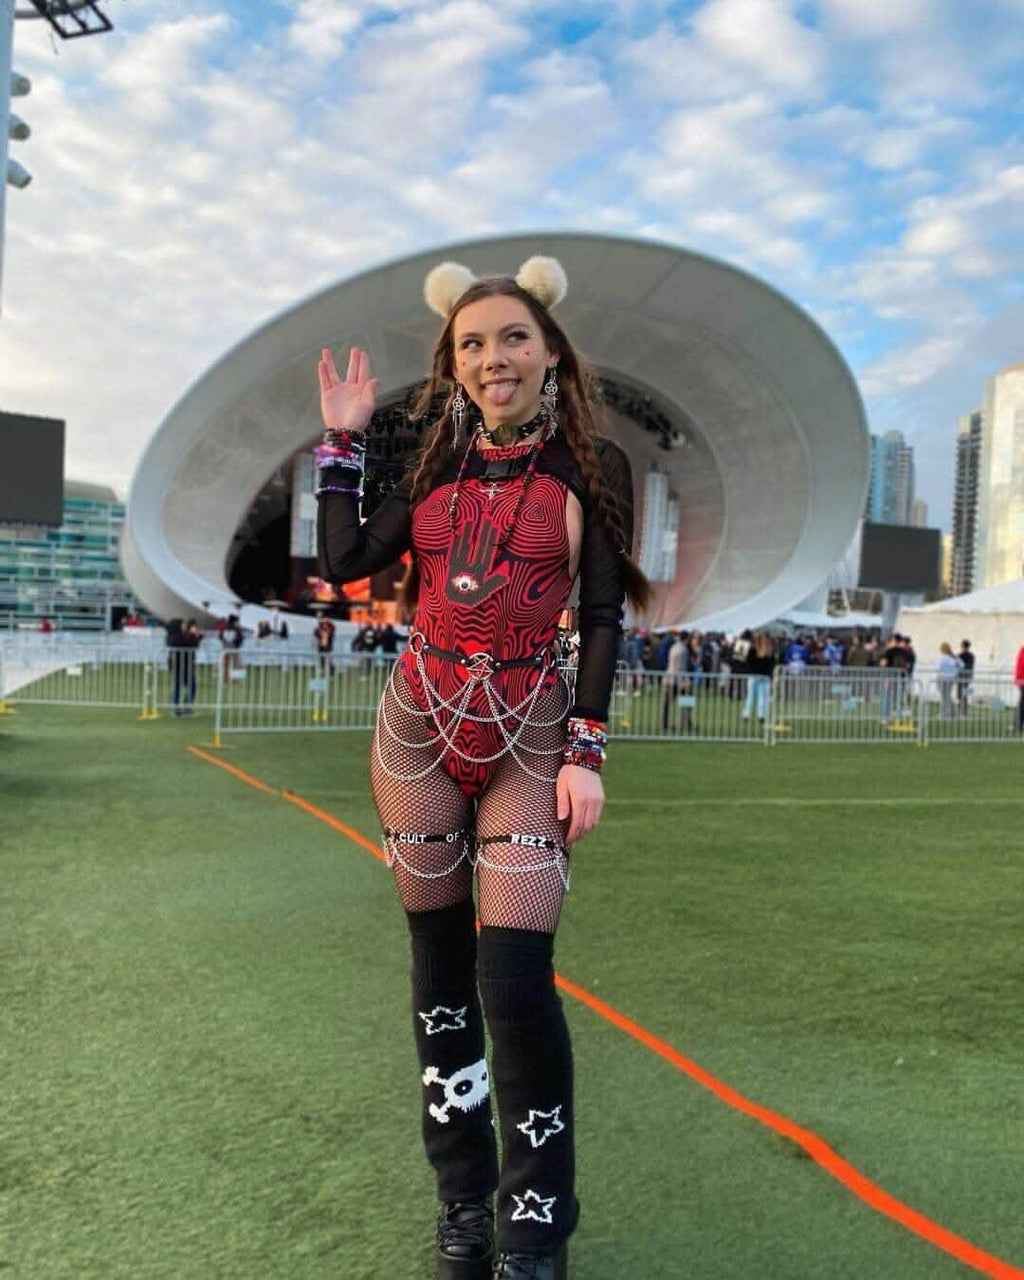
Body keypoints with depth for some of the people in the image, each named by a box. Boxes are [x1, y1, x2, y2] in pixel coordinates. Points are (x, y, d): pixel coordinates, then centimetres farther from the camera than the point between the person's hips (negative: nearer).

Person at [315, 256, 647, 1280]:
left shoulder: (592, 467, 1)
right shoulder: (438, 466, 10)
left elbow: (602, 619, -2)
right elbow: (344, 562, 3)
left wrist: (586, 753, -9)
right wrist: (342, 438, 8)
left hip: (528, 739, -3)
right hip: (417, 730, 4)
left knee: (516, 981, -9)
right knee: (439, 966, 9)